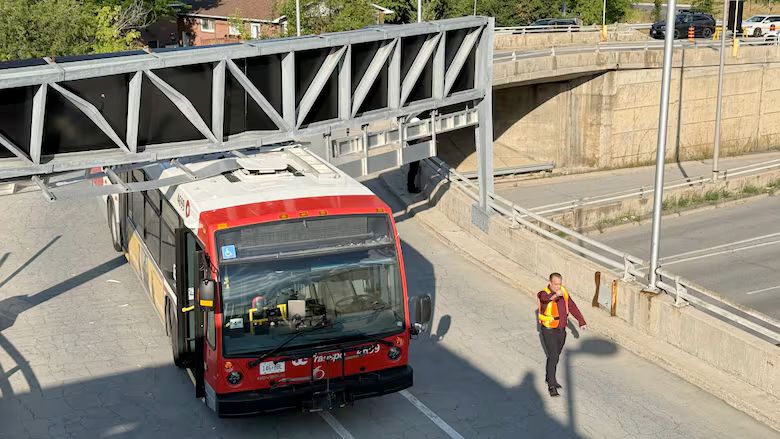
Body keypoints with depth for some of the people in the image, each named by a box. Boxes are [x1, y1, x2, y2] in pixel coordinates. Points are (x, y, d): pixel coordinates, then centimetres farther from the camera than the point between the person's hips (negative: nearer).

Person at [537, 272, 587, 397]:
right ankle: (552, 386, -4)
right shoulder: (544, 294, -23)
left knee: (556, 355, 21)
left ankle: (549, 377, 41)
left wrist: (581, 321, 5)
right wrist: (555, 295, -71)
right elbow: (545, 298, -49)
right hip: (549, 331, -7)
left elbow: (572, 306, 7)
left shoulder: (563, 291, -4)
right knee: (553, 357, -12)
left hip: (561, 330, 7)